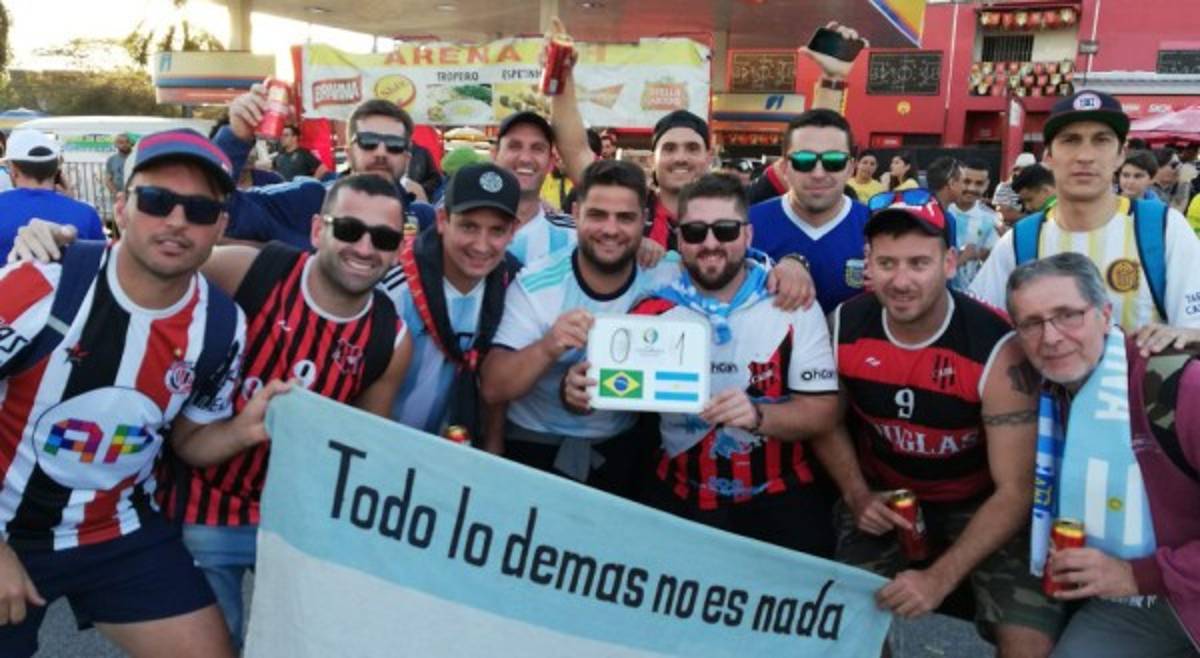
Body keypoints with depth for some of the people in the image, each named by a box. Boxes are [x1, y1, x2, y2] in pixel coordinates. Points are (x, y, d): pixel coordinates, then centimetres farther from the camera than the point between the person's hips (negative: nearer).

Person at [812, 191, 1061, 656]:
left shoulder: (997, 349, -25)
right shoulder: (844, 327, -14)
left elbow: (1014, 490, -21)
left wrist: (940, 577, -30)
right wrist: (857, 496, -10)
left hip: (979, 504, -2)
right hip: (882, 496, 3)